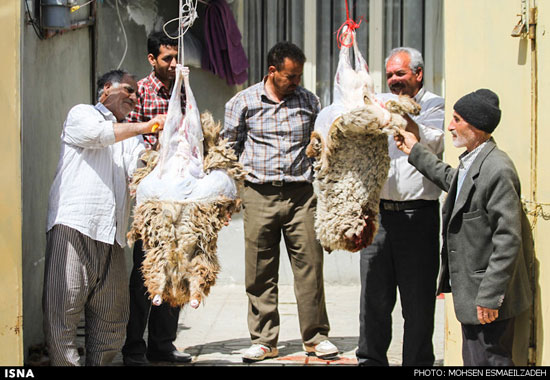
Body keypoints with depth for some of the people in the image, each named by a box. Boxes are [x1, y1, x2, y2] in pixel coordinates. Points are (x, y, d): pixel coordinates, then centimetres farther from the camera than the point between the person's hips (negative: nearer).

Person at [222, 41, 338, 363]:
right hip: (260, 195, -1)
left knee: (309, 264, -2)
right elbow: (229, 147, 10)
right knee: (260, 271, 2)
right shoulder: (244, 102, 5)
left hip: (300, 194, 1)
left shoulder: (309, 101, 10)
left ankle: (316, 336, 9)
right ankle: (264, 340, 11)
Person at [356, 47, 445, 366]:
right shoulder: (380, 102, 16)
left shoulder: (435, 106, 3)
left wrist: (405, 119, -29)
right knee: (374, 295, 8)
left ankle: (418, 362, 10)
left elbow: (435, 142, -14)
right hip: (378, 211, 4)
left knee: (418, 299, 1)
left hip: (418, 214, -4)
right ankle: (371, 359, 18)